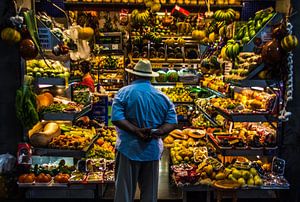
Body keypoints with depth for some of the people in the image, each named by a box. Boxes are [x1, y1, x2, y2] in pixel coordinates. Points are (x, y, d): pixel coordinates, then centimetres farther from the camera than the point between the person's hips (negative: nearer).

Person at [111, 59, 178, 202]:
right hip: (153, 150, 3)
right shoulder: (162, 97, 5)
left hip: (129, 149, -3)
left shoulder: (124, 92, -5)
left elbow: (116, 118, -16)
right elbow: (172, 122, -1)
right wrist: (158, 132, -11)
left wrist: (137, 131, -17)